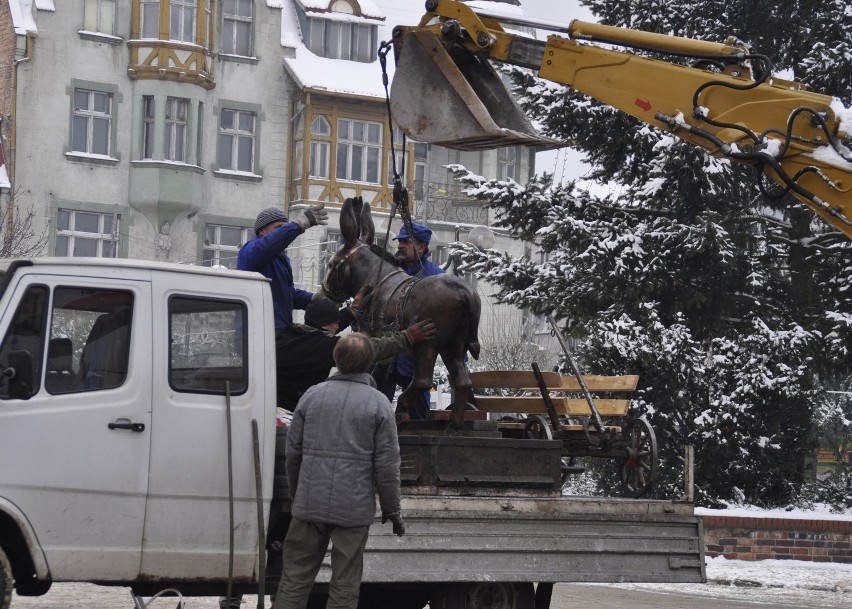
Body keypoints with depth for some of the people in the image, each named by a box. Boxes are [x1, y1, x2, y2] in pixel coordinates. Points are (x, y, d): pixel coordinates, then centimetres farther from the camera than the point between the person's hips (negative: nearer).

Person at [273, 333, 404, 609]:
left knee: (295, 577, 8)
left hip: (309, 504, 3)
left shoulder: (312, 395, 5)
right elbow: (387, 463, -5)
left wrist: (295, 493, 23)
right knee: (345, 586, 3)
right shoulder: (378, 404, -4)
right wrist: (392, 509, 5)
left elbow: (293, 451, 9)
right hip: (354, 508, -2)